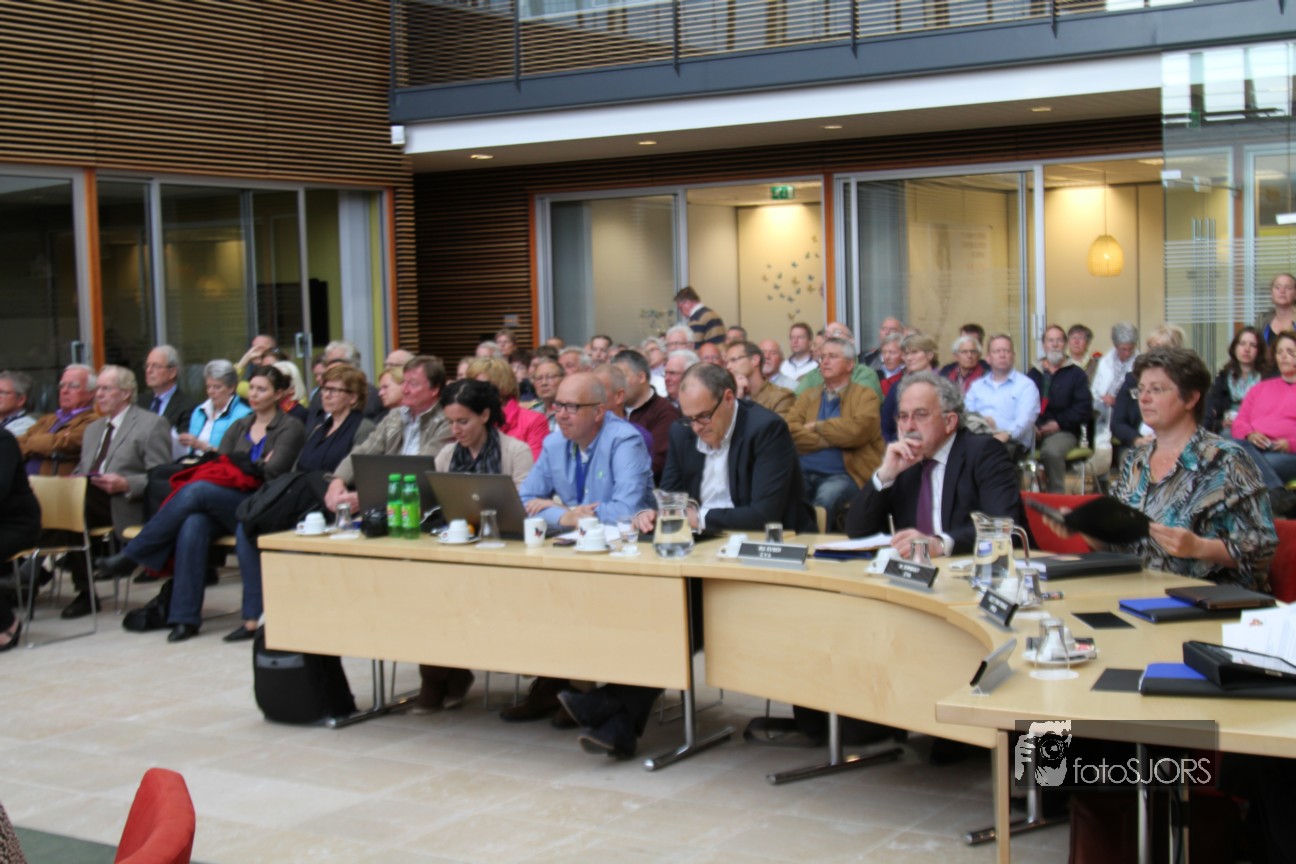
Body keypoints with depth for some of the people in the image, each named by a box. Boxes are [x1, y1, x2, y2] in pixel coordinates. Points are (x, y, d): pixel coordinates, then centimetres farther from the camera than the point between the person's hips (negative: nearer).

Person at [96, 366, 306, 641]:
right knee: (194, 524, -31)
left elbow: (274, 471, -6)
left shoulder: (290, 427, 7)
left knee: (196, 491, -29)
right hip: (224, 505, 5)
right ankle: (185, 618, -33)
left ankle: (131, 556, -20)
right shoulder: (239, 427, 26)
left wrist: (240, 466, 4)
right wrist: (255, 466, -2)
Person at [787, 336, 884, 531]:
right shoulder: (807, 396, 21)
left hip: (843, 475, -3)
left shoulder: (865, 396, 10)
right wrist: (833, 439, -5)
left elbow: (857, 430, -11)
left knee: (827, 495, -36)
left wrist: (818, 427, 1)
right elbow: (791, 431, 3)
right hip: (804, 473, 3)